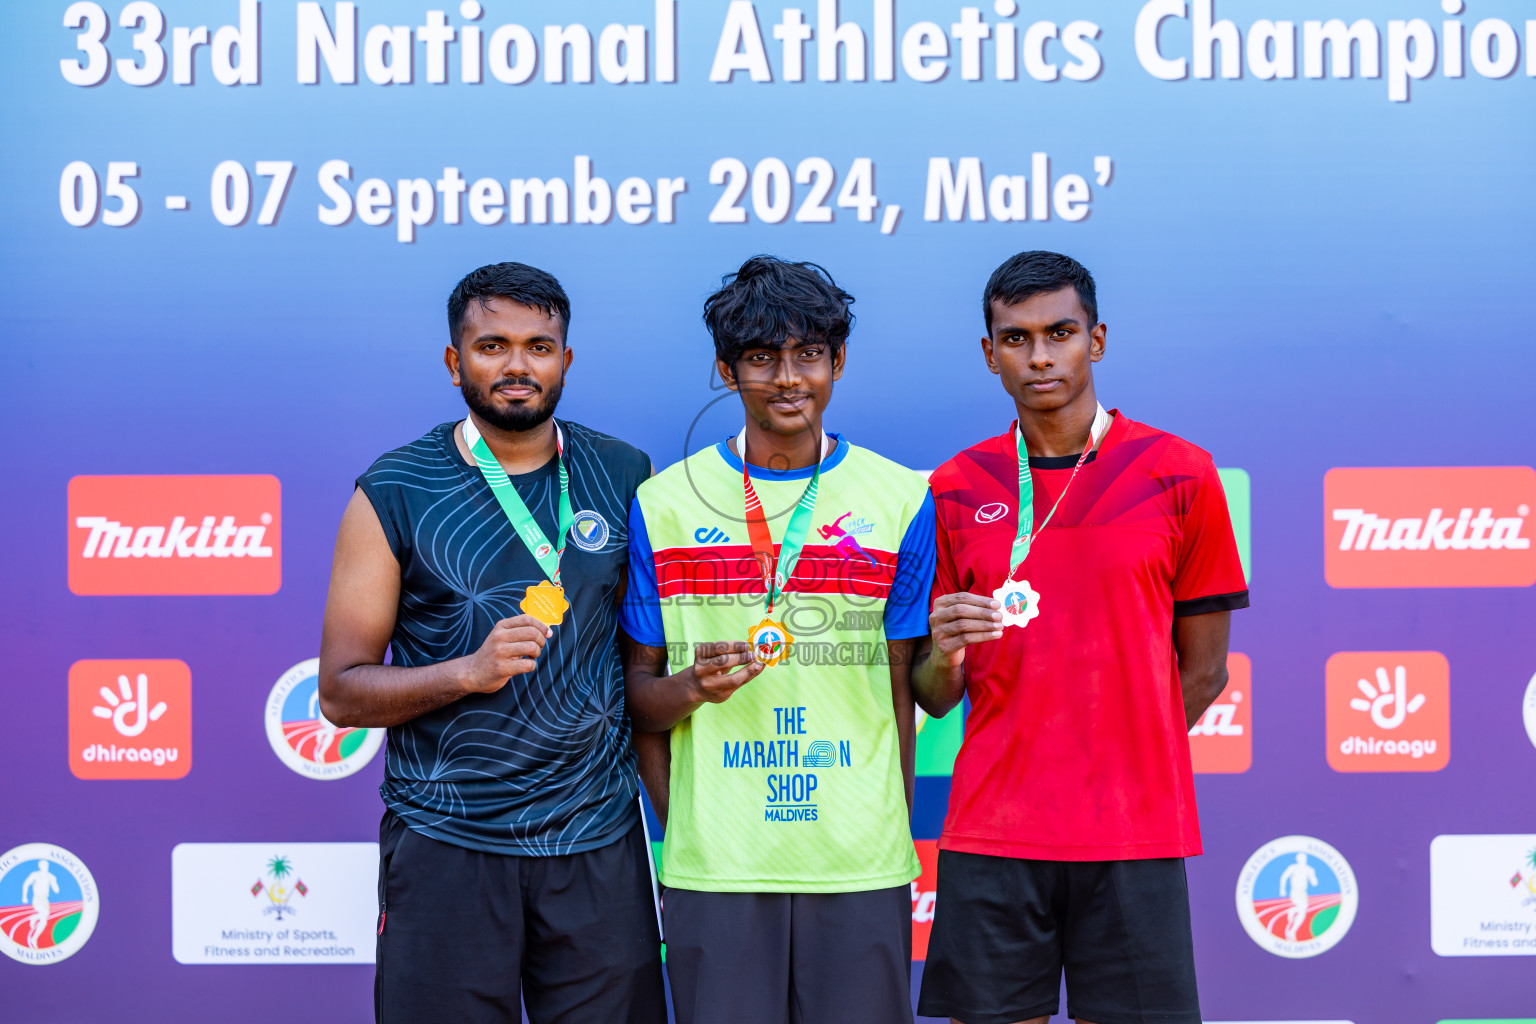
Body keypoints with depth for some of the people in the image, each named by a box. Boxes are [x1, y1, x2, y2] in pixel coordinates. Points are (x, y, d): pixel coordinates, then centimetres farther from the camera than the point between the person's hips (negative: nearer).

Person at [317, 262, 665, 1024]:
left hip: (599, 845, 2)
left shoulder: (625, 477, 6)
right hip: (445, 847, -2)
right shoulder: (395, 493, -1)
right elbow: (340, 692, -2)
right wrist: (470, 672, -19)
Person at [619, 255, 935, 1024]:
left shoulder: (902, 501, 5)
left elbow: (905, 689, 7)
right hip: (714, 867, 0)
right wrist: (692, 686, -12)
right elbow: (636, 695, 9)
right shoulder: (664, 504, 5)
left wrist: (893, 838, 1)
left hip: (862, 866, 0)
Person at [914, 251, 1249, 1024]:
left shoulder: (1178, 476, 2)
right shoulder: (956, 489, 7)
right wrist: (943, 656, -12)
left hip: (1136, 838, -1)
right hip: (989, 838, 1)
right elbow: (935, 697, 9)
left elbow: (1203, 671, 7)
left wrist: (1118, 769, 6)